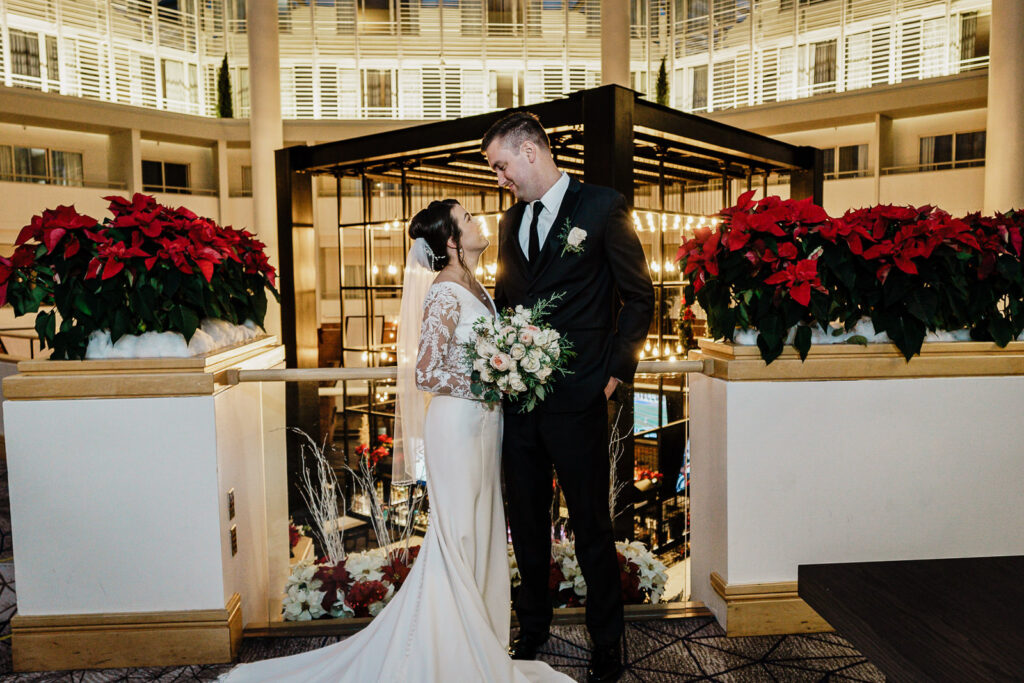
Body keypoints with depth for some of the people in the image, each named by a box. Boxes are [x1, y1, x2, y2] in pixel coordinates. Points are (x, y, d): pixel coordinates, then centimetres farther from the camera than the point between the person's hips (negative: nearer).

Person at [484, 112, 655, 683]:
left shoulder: (603, 206, -4)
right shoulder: (511, 222, 14)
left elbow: (640, 296, -2)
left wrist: (616, 371, -6)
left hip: (578, 400, -5)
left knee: (592, 527, 7)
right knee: (527, 523, 16)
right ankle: (533, 626, 37)